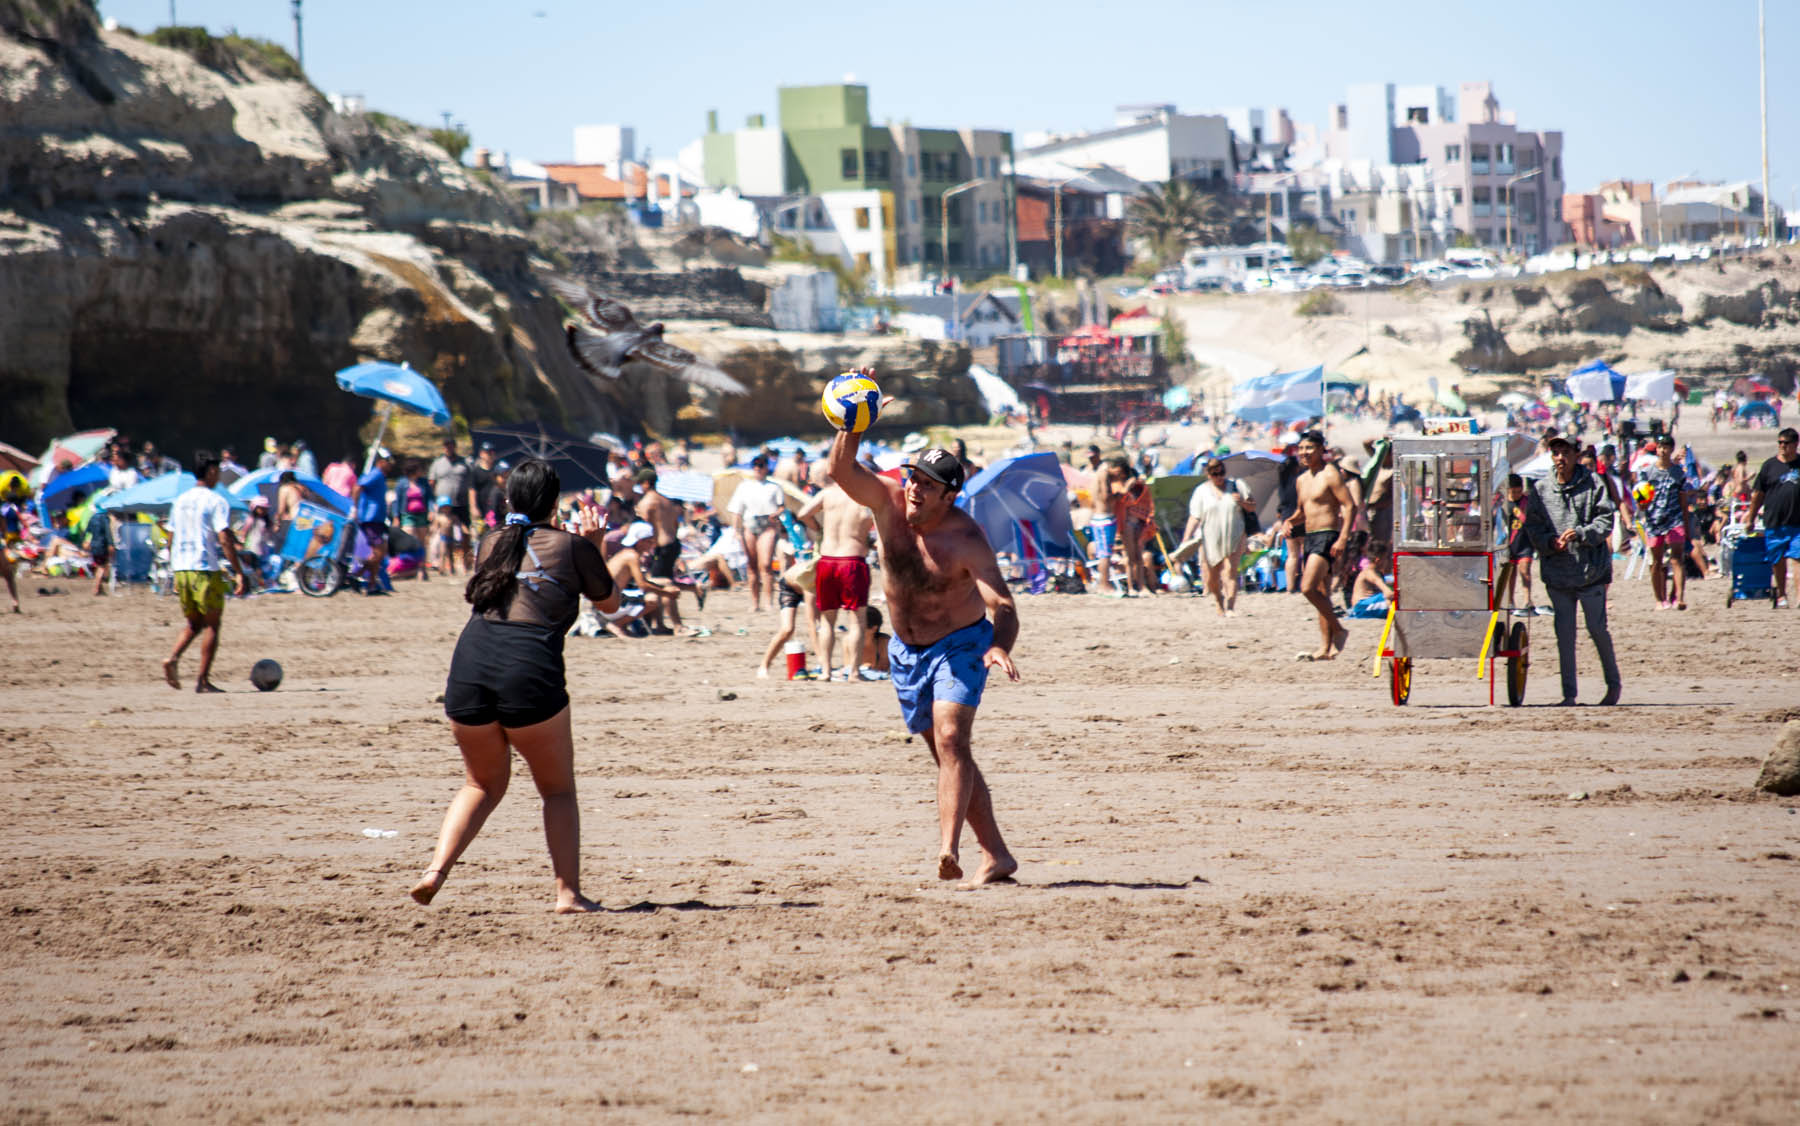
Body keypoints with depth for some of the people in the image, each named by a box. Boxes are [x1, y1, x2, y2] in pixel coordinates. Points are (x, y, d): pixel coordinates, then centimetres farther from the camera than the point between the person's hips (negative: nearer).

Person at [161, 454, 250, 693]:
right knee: (212, 624, 4)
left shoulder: (180, 501, 13)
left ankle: (173, 659, -7)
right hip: (205, 569, -6)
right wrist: (239, 573, -15)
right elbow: (225, 540, -16)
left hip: (181, 568, 6)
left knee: (194, 623, 18)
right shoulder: (216, 502, -7)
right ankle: (202, 680, 0)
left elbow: (171, 541, 15)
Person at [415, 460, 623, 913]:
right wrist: (593, 547, 30)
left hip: (470, 664, 4)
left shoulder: (491, 545, 19)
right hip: (530, 671, -4)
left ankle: (435, 870, 3)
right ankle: (568, 892, 4)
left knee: (482, 785, 21)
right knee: (558, 790, 11)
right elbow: (611, 606, 21)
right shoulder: (572, 546, 8)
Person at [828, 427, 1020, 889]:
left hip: (960, 644, -6)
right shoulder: (888, 500, -11)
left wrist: (1000, 646, -48)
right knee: (947, 754, 8)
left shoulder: (966, 539, -23)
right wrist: (852, 429, -42)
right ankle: (996, 856, 15)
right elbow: (842, 470, -24)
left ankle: (948, 849, -35)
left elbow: (1001, 604, -29)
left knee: (951, 739, -24)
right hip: (906, 650, 6)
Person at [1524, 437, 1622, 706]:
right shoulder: (1540, 489, 6)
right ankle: (1569, 693, 8)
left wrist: (1580, 533, -20)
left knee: (1597, 629, 1)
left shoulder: (1593, 485, -1)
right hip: (1557, 572, 2)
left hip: (1591, 571, -2)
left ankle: (1613, 684, 21)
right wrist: (1550, 542, -13)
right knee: (1564, 633, 3)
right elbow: (1532, 526, 6)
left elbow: (1605, 522, -4)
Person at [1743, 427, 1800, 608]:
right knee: (1778, 561, 8)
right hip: (1774, 523, 1)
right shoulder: (1770, 466, 6)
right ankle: (1781, 595, 21)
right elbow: (1758, 494, 11)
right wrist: (1750, 519, 13)